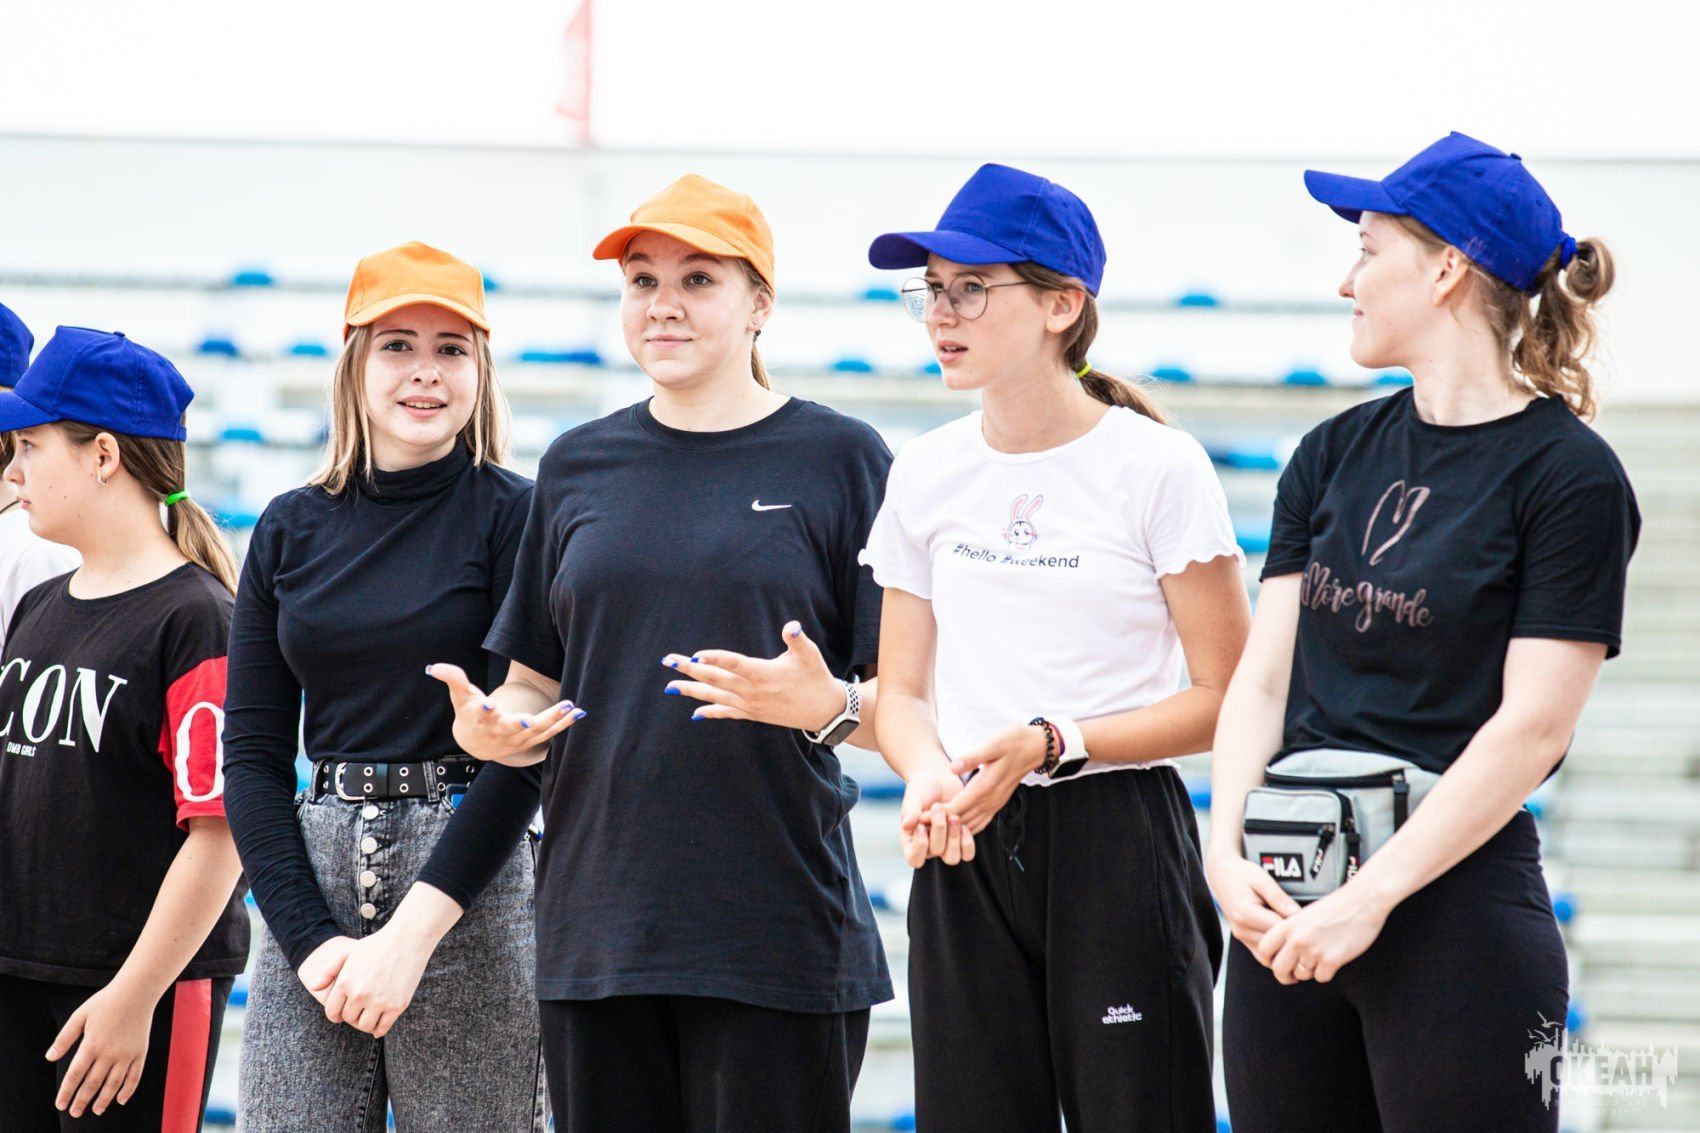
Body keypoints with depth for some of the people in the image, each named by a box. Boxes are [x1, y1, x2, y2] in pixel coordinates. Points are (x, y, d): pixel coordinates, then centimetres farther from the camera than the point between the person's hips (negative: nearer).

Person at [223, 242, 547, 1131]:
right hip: (313, 868, 4)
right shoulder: (291, 530, 10)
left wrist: (413, 932, -14)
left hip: (470, 884, -3)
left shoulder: (514, 516, -2)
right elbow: (252, 753, 9)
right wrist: (311, 939, -4)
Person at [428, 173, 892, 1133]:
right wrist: (488, 729, -5)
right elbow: (535, 688, 17)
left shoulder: (840, 459, 2)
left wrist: (826, 706, -21)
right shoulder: (579, 466, 14)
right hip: (596, 930, 4)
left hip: (779, 932, -4)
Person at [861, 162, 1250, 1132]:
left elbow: (1229, 698, -5)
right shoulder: (926, 473, 10)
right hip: (966, 851, 4)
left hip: (1117, 842, -4)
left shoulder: (1157, 466, -5)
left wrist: (1051, 743, -16)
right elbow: (903, 690, 12)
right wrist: (927, 773, -11)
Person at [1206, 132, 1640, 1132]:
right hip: (1289, 903, 6)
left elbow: (1533, 725, -12)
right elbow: (1263, 677, 8)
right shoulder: (1335, 455, 12)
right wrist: (1228, 851, -8)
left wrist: (1369, 898, -16)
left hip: (1455, 898, -6)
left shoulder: (1568, 475, -6)